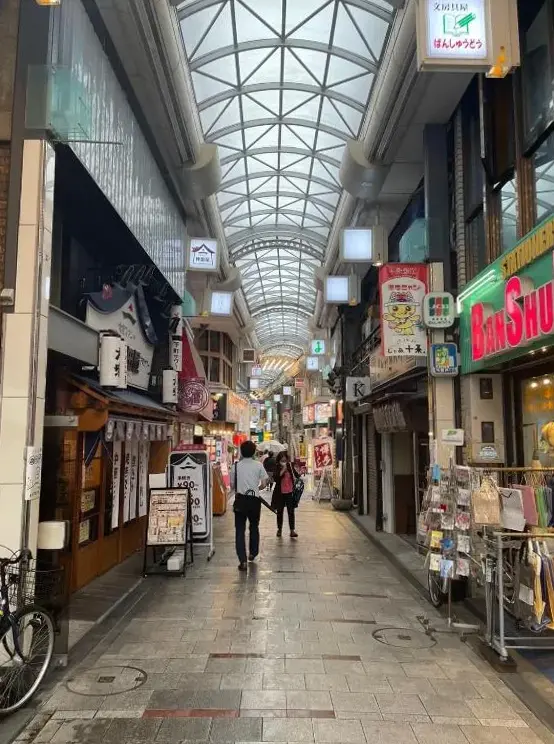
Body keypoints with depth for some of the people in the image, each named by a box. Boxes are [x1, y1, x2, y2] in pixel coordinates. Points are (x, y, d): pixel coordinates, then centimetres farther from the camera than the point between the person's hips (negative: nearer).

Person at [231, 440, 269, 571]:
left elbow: (232, 485, 4)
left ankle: (243, 560, -7)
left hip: (240, 500, -1)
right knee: (254, 527, 22)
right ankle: (253, 553, 34)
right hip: (254, 500, 1)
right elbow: (264, 483, -4)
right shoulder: (258, 465, -3)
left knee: (240, 530, 1)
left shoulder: (236, 466, -1)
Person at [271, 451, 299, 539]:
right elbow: (276, 479, -21)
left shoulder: (291, 467, 1)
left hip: (290, 492, 1)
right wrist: (283, 470, -25)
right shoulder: (277, 468, -6)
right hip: (280, 493, -1)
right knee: (280, 512, 13)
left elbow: (296, 475, 15)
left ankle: (292, 530, -1)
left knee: (291, 511, -2)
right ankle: (279, 529, 26)